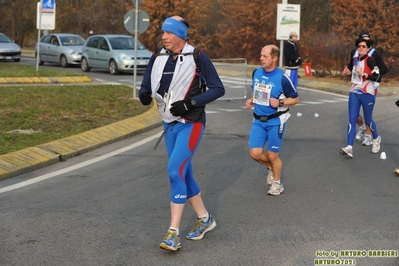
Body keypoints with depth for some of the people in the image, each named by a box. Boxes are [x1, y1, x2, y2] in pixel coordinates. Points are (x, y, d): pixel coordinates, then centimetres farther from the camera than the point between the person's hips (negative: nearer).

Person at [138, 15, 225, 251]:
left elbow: (218, 89, -11)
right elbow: (146, 88, 8)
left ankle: (174, 233, -10)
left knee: (175, 171, -16)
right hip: (170, 124, 7)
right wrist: (145, 94, -17)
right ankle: (205, 219, 31)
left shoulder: (198, 58, -12)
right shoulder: (158, 58, 4)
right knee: (184, 174, 13)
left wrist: (189, 103, -21)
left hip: (191, 124, -6)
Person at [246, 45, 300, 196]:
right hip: (258, 120, 5)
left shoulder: (282, 78, -17)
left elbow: (296, 99, -7)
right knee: (255, 153, -3)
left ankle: (277, 184, 29)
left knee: (273, 156, 4)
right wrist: (251, 101, -1)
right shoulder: (256, 73, -1)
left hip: (275, 121, -5)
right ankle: (271, 167, 30)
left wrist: (280, 102, -22)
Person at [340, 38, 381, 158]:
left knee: (368, 120, 8)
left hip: (367, 94, -5)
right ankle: (349, 148, -13)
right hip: (354, 93, 5)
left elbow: (378, 78, -21)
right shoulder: (354, 60, 7)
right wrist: (346, 72, 7)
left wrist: (364, 74, -28)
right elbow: (350, 68, 29)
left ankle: (376, 139, 38)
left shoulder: (370, 60, -12)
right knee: (352, 120, -6)